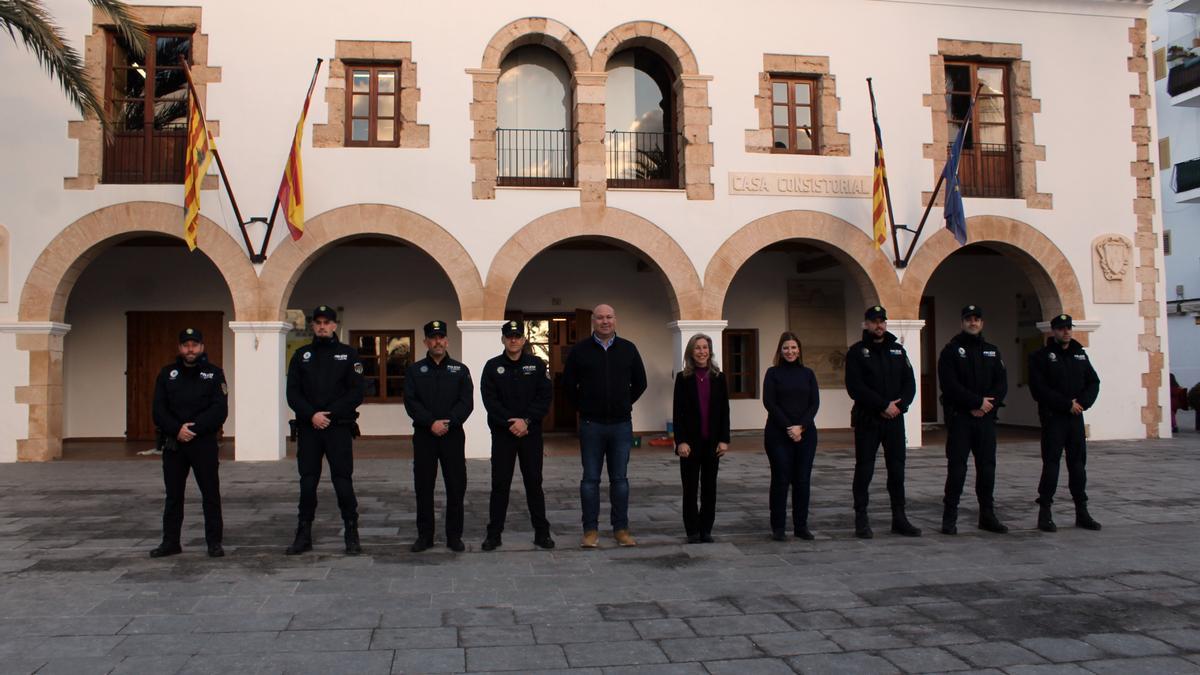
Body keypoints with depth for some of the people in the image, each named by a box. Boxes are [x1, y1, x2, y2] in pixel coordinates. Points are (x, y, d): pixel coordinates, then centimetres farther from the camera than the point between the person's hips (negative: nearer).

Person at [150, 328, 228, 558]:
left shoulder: (214, 373, 2)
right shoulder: (167, 374, 10)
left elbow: (220, 410, -7)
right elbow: (159, 410, 1)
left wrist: (194, 428, -17)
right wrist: (177, 429, -14)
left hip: (204, 443, -3)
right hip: (173, 444, 3)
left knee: (211, 494, 0)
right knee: (173, 494, 11)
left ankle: (214, 542, 8)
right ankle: (170, 541, 21)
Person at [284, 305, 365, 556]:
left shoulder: (348, 354, 5)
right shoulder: (301, 355, 11)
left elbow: (357, 392, -2)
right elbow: (292, 393, 4)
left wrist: (330, 414, -11)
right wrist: (312, 415, -12)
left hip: (339, 428, -2)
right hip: (308, 429, 2)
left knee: (343, 481, -3)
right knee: (307, 483, 6)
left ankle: (351, 535, 6)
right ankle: (303, 535, 15)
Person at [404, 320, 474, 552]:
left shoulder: (460, 370, 8)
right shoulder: (414, 370, 8)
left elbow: (467, 402, -2)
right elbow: (411, 402, -3)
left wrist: (448, 422, -17)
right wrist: (431, 423, -16)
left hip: (453, 435, 0)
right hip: (424, 436, 0)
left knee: (456, 487, 1)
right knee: (423, 486, 5)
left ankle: (454, 535, 11)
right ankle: (424, 535, 15)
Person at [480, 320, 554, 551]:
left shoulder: (537, 365, 4)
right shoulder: (492, 366, 3)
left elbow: (546, 397, -3)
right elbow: (489, 400, -4)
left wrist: (526, 421, -14)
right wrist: (510, 423, -14)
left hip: (531, 432, 0)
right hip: (502, 433, 0)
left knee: (534, 482, 5)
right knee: (500, 483, 3)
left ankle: (542, 532, 13)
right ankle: (494, 533, 11)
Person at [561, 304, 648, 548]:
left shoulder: (628, 349, 5)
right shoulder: (580, 350, 0)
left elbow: (640, 383, 15)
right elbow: (568, 384, 7)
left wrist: (625, 405, 12)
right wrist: (582, 407, 7)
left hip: (621, 425, 1)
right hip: (591, 425, -1)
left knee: (619, 479, 7)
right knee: (590, 479, 3)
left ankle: (621, 529, 15)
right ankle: (591, 531, 11)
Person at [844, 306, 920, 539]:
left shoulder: (898, 350, 12)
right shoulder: (857, 351, -2)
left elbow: (910, 383, 8)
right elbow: (855, 387, -12)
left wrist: (899, 405, -9)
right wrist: (883, 405, -16)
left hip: (895, 420, 4)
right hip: (867, 421, -4)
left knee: (897, 470, 8)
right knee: (864, 470, 1)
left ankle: (899, 519, 17)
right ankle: (861, 521, 7)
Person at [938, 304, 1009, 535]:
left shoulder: (992, 351, 15)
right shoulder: (951, 350, 0)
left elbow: (1002, 384, 7)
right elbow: (950, 385, -11)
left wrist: (989, 404, -10)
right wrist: (978, 401, -14)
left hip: (986, 418, 4)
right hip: (959, 418, -4)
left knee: (987, 467, 8)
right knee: (956, 467, -4)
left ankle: (987, 515, 18)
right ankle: (950, 518, 2)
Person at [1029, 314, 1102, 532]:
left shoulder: (1080, 354, 13)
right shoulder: (1040, 357, -3)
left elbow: (1093, 383, 11)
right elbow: (1039, 389, -11)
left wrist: (1082, 402, -8)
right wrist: (1066, 404, -15)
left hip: (1076, 417, 5)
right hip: (1053, 418, -5)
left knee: (1078, 463, 9)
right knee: (1051, 464, -5)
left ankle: (1082, 512, 17)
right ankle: (1045, 513, -1)